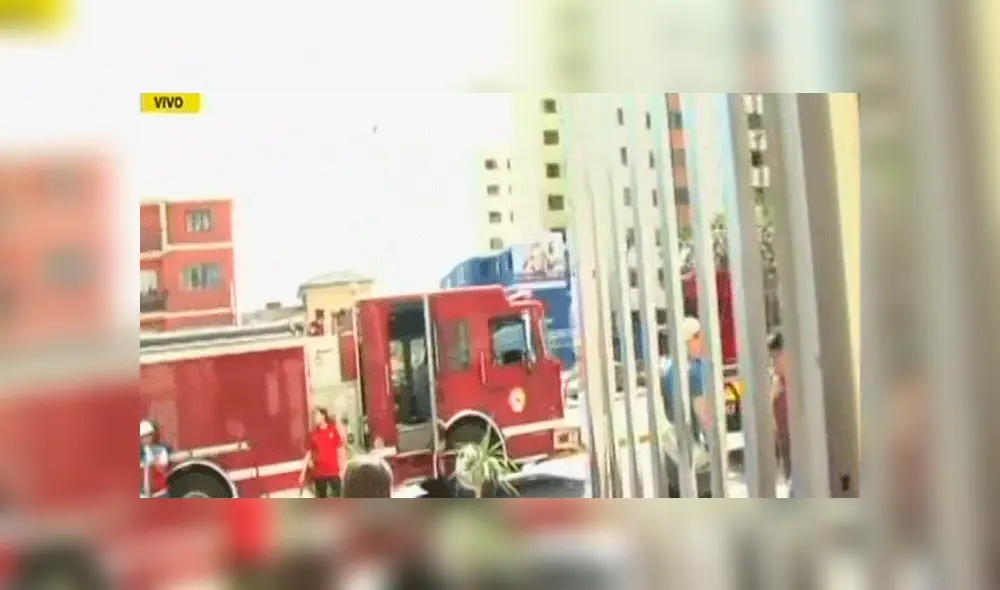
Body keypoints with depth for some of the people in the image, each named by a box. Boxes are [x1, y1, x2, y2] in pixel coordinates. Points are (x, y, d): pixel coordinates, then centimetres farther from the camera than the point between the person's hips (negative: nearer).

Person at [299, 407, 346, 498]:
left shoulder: (333, 430, -3)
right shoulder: (313, 434, 4)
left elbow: (341, 449, -2)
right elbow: (308, 453, 7)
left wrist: (342, 468, -7)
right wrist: (303, 473, 5)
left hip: (333, 471, -3)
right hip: (318, 472, 3)